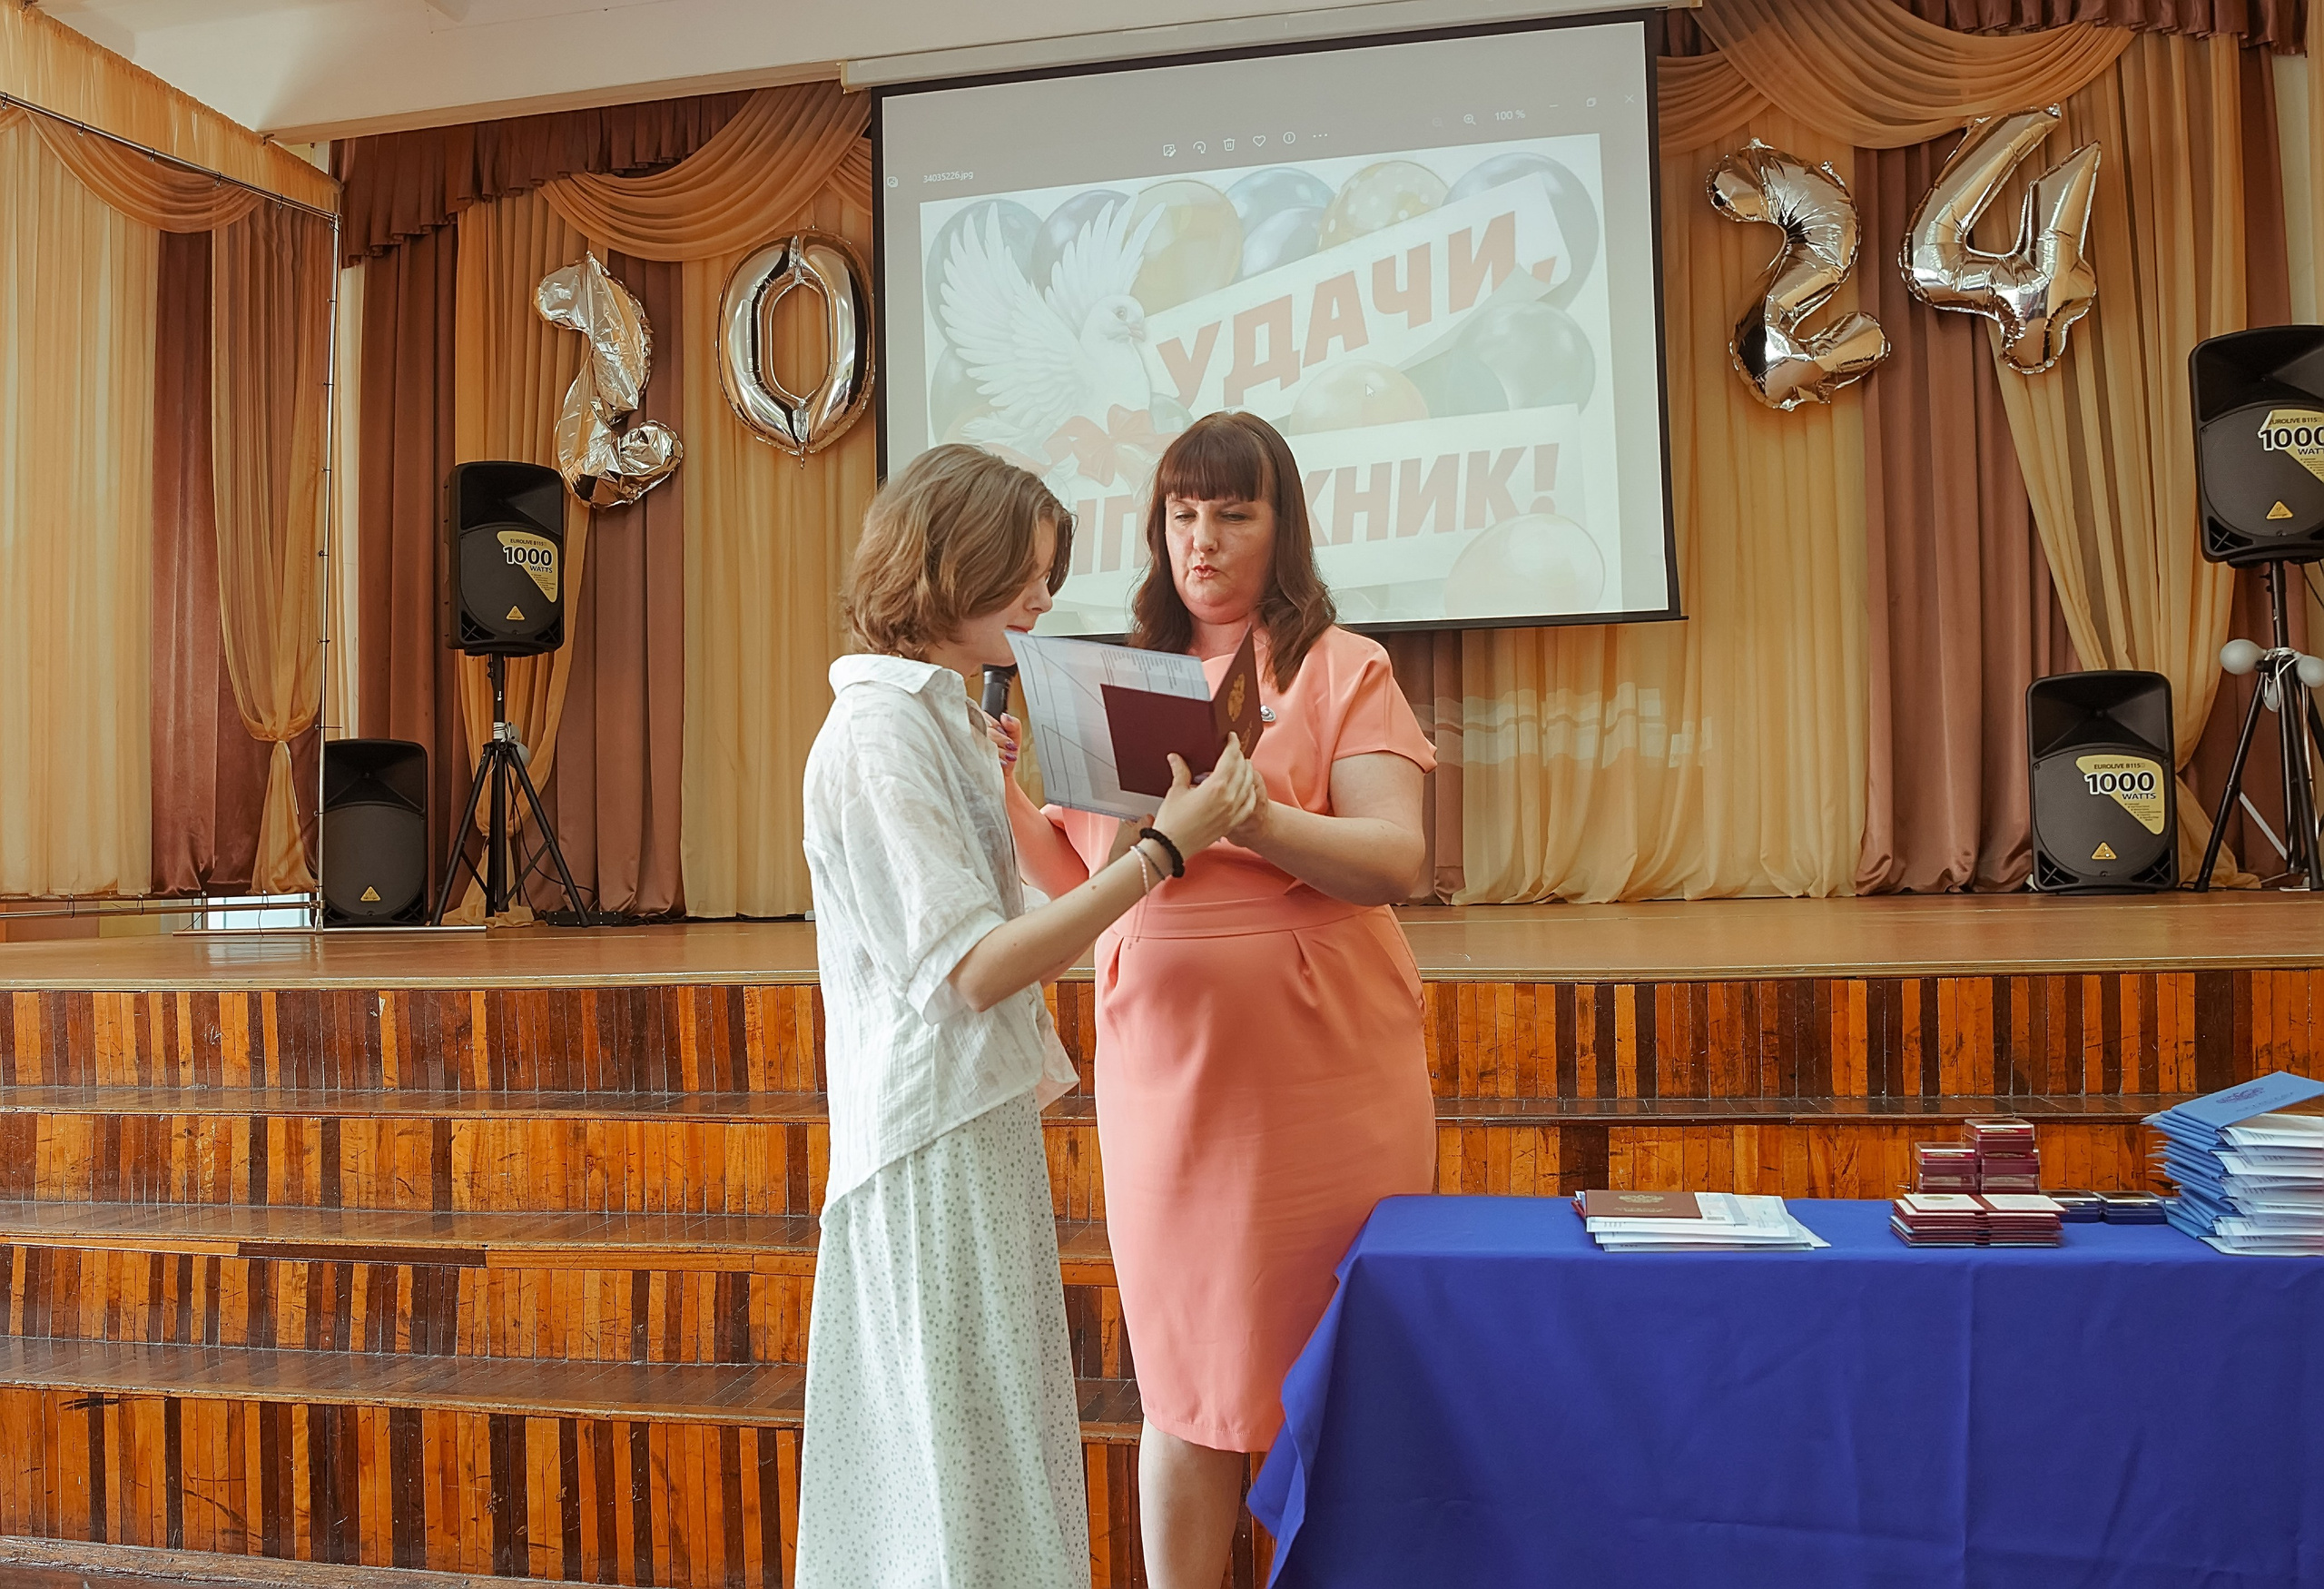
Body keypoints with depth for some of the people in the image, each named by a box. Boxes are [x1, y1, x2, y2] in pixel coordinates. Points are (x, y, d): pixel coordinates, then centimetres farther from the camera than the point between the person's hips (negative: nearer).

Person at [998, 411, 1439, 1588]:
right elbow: (1072, 874, 12)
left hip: (1321, 1071, -2)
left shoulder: (1341, 667, 2)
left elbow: (1396, 861, -11)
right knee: (1186, 1378, 9)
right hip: (1165, 1069, 2)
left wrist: (1255, 818, -26)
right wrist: (1004, 796, -7)